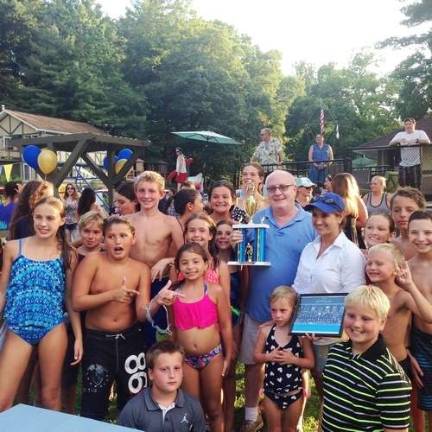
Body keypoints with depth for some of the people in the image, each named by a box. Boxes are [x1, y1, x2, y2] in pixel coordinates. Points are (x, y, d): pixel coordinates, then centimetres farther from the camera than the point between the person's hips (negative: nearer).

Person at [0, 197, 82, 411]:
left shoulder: (67, 254, 2)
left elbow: (70, 298, 6)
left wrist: (78, 336, 3)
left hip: (53, 329, 0)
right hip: (18, 329, 0)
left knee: (50, 394, 11)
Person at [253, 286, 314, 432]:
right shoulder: (265, 330, -11)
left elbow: (311, 362, -9)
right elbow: (256, 356, -1)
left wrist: (293, 359, -24)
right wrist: (269, 356, -20)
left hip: (294, 391, -1)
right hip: (271, 390, 1)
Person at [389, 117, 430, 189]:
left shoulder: (420, 133, 6)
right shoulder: (400, 134, 16)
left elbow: (427, 141, -10)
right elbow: (391, 143, 6)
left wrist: (416, 140, -26)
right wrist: (398, 141, -14)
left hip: (415, 164, -3)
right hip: (403, 165, 3)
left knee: (416, 187, -4)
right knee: (403, 188, 2)